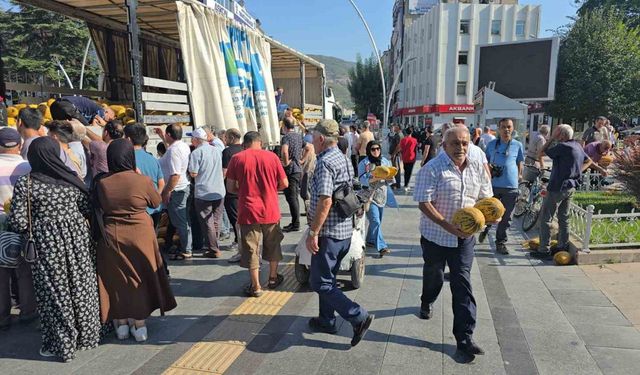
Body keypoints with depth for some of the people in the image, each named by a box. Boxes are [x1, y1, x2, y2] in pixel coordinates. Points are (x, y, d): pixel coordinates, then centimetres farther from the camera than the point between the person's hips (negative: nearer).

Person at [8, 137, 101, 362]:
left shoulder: (25, 184, -8)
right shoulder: (71, 179, -2)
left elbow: (18, 222, -9)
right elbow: (88, 209, 2)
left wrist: (30, 227, 12)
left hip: (46, 243, -2)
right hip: (77, 238, 3)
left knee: (54, 292, 10)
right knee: (81, 288, 14)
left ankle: (61, 344, 22)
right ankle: (86, 336, 28)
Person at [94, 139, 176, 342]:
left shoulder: (101, 182, -8)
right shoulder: (142, 181, -15)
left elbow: (98, 207, 5)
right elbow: (156, 202, 1)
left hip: (111, 236, 2)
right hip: (140, 235, -2)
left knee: (116, 279, 15)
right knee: (140, 276, 12)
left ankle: (121, 323, 26)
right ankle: (139, 323, 20)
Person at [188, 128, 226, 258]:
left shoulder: (196, 153, -12)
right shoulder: (218, 150, 6)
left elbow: (193, 174, -14)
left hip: (203, 193, -5)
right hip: (219, 192, 5)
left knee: (207, 222, 4)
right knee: (216, 220, 15)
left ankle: (213, 250, 9)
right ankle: (215, 246, 25)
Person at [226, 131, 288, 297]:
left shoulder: (237, 158, -5)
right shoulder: (272, 156, -3)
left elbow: (230, 187, -3)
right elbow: (284, 183, 0)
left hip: (248, 212, -1)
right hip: (270, 210, 2)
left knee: (251, 249, 9)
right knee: (272, 245, 20)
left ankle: (256, 286, 15)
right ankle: (273, 278, 35)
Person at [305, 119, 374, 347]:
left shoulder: (324, 162, -19)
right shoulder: (343, 158, 11)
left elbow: (325, 201, -26)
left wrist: (313, 232, -20)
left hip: (329, 233, -10)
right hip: (345, 230, 10)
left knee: (320, 283, 0)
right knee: (327, 277, 20)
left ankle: (359, 317, -2)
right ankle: (326, 320, 32)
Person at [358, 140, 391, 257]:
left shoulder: (385, 161, 9)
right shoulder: (364, 163, -7)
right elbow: (362, 180, -14)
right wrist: (373, 179, -30)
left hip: (382, 195, 6)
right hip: (369, 196, -6)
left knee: (376, 221, 14)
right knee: (375, 221, -11)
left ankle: (370, 240, 33)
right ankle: (381, 247, -10)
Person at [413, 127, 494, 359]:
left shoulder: (478, 168, 1)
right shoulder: (432, 169, -16)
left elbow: (486, 198, 11)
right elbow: (424, 203, -20)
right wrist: (448, 226, -28)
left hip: (465, 236, 3)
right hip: (436, 234, -3)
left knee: (462, 283, 2)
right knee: (434, 275, 19)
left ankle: (465, 337, 8)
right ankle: (427, 303, 52)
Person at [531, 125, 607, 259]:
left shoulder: (562, 146, -18)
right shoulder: (577, 146, 9)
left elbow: (541, 153, -12)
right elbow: (588, 161, 23)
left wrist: (552, 138, -7)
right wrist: (578, 171, 14)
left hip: (558, 187, -9)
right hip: (571, 186, 9)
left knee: (545, 218, -3)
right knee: (563, 217, 17)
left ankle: (544, 250, -1)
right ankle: (563, 246, 25)